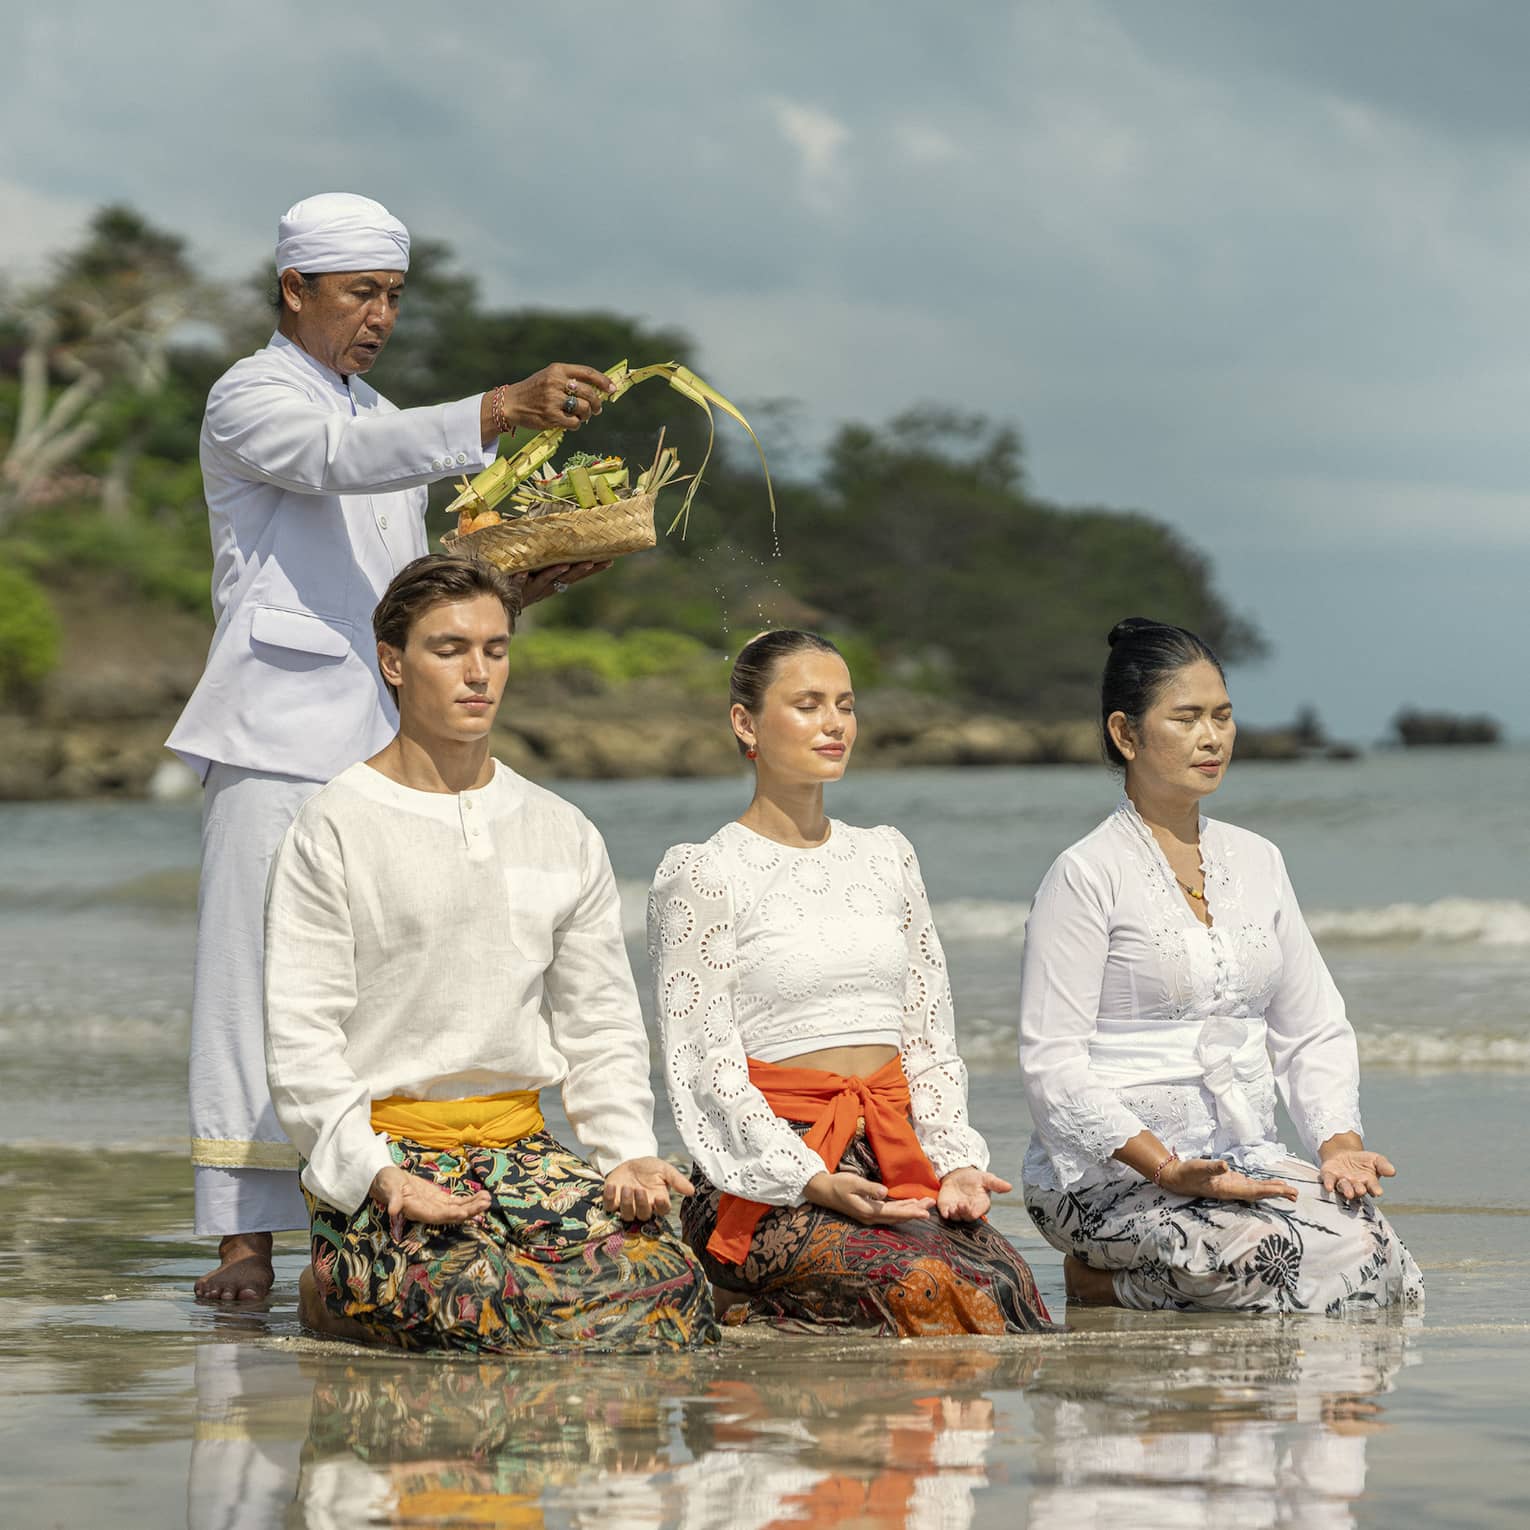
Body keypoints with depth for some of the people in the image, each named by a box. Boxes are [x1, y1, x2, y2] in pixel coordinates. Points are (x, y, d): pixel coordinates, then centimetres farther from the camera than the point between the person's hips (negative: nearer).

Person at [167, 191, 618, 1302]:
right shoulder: (248, 400, 0)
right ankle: (245, 1238, -10)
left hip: (381, 733, 7)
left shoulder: (382, 415, 25)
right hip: (279, 730, -7)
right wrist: (503, 409, -32)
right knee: (257, 971, -10)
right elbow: (338, 459, -22)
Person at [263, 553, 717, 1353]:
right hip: (384, 1150, -5)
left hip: (522, 1148, 5)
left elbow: (602, 1024, 14)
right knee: (509, 1315, -32)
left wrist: (630, 1151, -5)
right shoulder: (334, 829, -2)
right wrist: (379, 1176, -20)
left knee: (668, 1282, -24)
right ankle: (338, 1287, 1)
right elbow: (301, 1039, -6)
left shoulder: (565, 836, 15)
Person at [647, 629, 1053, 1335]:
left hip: (896, 1159, 6)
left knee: (1005, 1276, -27)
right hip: (766, 1182, -6)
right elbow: (705, 1063, -6)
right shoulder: (702, 873, 1)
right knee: (930, 1285, -34)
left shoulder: (887, 855, 19)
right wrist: (813, 1180, -18)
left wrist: (955, 1159, 0)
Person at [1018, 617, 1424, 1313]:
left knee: (1376, 1257, -23)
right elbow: (1052, 1066, -12)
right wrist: (1169, 1169, -23)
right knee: (1307, 1262, -30)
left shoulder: (1257, 862, 15)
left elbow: (1315, 1031, 16)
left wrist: (1339, 1143, -4)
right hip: (1108, 1172, -6)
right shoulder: (1087, 875, -6)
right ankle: (1098, 1281, -4)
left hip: (1247, 1159, 6)